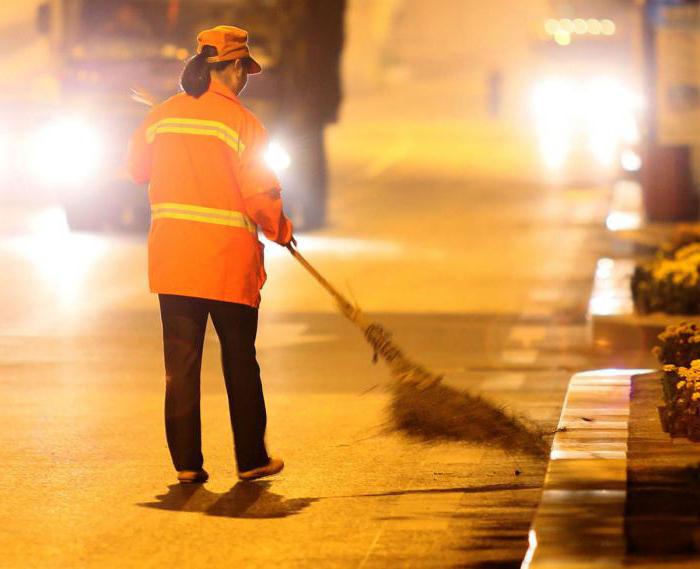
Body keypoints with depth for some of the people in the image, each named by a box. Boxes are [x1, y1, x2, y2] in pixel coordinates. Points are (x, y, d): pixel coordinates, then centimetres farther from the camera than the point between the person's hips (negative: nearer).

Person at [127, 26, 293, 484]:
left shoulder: (162, 116, 4)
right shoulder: (241, 122, -10)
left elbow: (138, 169, 17)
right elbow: (259, 196, -12)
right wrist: (281, 231, 6)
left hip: (170, 257, 3)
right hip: (228, 262, -3)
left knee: (181, 363, 6)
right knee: (240, 362, 10)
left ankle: (187, 463, 4)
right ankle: (252, 460, 16)